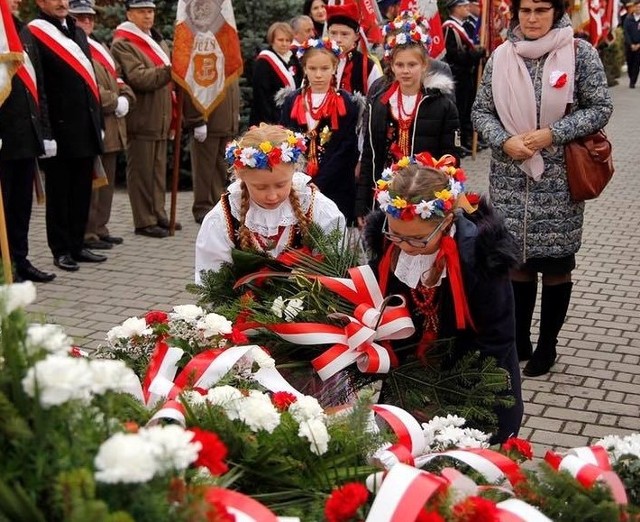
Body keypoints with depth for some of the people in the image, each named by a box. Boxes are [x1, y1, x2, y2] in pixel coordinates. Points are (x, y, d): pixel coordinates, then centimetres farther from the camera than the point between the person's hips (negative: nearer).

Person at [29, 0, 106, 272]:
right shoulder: (35, 35, -9)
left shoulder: (78, 33, 16)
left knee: (82, 193, 13)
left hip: (85, 130, 7)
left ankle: (77, 246, 23)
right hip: (60, 131, -7)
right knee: (59, 194, 4)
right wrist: (44, 132, -19)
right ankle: (61, 250, 13)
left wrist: (97, 123, 14)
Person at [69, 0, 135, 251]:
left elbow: (117, 79, 20)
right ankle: (86, 233, 2)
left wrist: (125, 99, 0)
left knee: (106, 182, 13)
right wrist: (114, 103, -16)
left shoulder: (101, 48, 21)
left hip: (111, 129, 9)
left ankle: (99, 228, 22)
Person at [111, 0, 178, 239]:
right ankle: (144, 221, 1)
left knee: (159, 170, 11)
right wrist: (168, 71, -29)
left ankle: (158, 214, 19)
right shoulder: (122, 44, -6)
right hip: (140, 119, -8)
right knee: (141, 171, -3)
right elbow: (138, 77, -19)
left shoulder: (159, 42, 20)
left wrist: (173, 114, 19)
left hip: (161, 119, 8)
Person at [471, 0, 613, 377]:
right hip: (510, 178, 2)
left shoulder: (580, 53, -4)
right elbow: (481, 111, 7)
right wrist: (504, 140, -12)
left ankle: (547, 345, 23)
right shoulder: (502, 56, 3)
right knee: (516, 259, 10)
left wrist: (552, 134, -15)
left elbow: (600, 108, -4)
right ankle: (518, 341, 26)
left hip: (559, 179, -2)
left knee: (556, 263, 6)